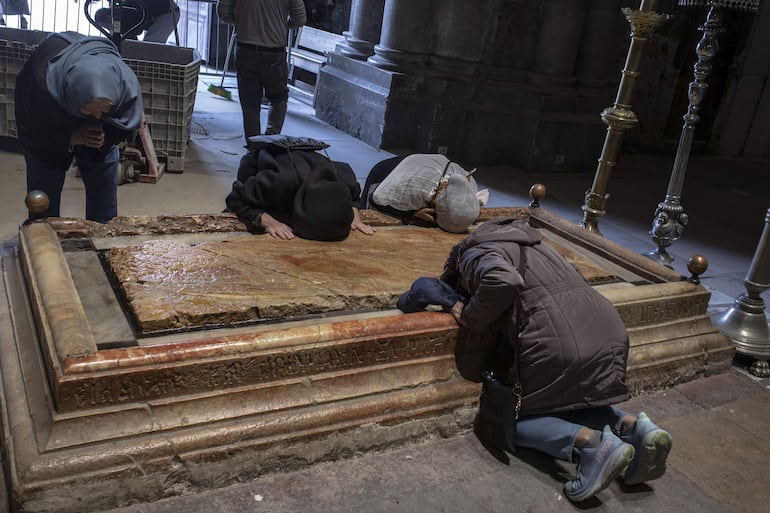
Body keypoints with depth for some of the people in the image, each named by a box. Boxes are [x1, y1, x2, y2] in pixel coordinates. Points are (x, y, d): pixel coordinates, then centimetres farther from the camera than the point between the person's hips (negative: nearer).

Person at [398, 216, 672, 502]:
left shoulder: (475, 256, 4)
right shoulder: (530, 242, 30)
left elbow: (502, 280, -19)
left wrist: (470, 317, -1)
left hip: (557, 344, -7)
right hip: (610, 333, 8)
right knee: (574, 400, 31)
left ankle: (591, 443, -9)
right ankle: (631, 427, 5)